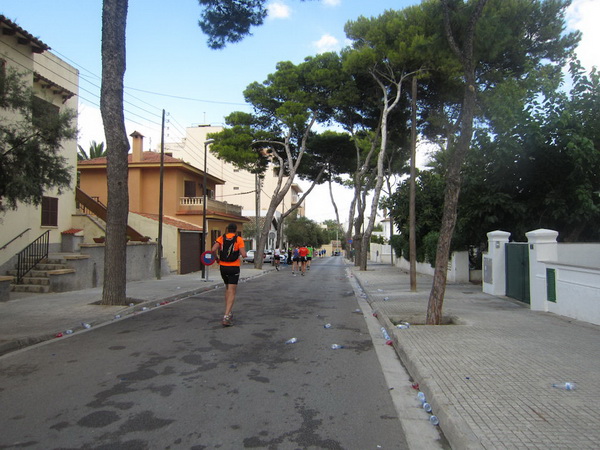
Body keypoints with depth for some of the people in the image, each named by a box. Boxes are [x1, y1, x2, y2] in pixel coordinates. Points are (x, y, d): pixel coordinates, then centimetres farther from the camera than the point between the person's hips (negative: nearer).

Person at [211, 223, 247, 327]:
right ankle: (226, 317, -15)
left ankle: (229, 312, 28)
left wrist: (216, 258, 5)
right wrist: (242, 253, 9)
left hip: (223, 267, 4)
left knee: (227, 288, 24)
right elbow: (244, 255, -13)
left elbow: (213, 250, -13)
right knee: (232, 292, -4)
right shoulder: (239, 239, -4)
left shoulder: (221, 238, 3)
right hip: (234, 268, -4)